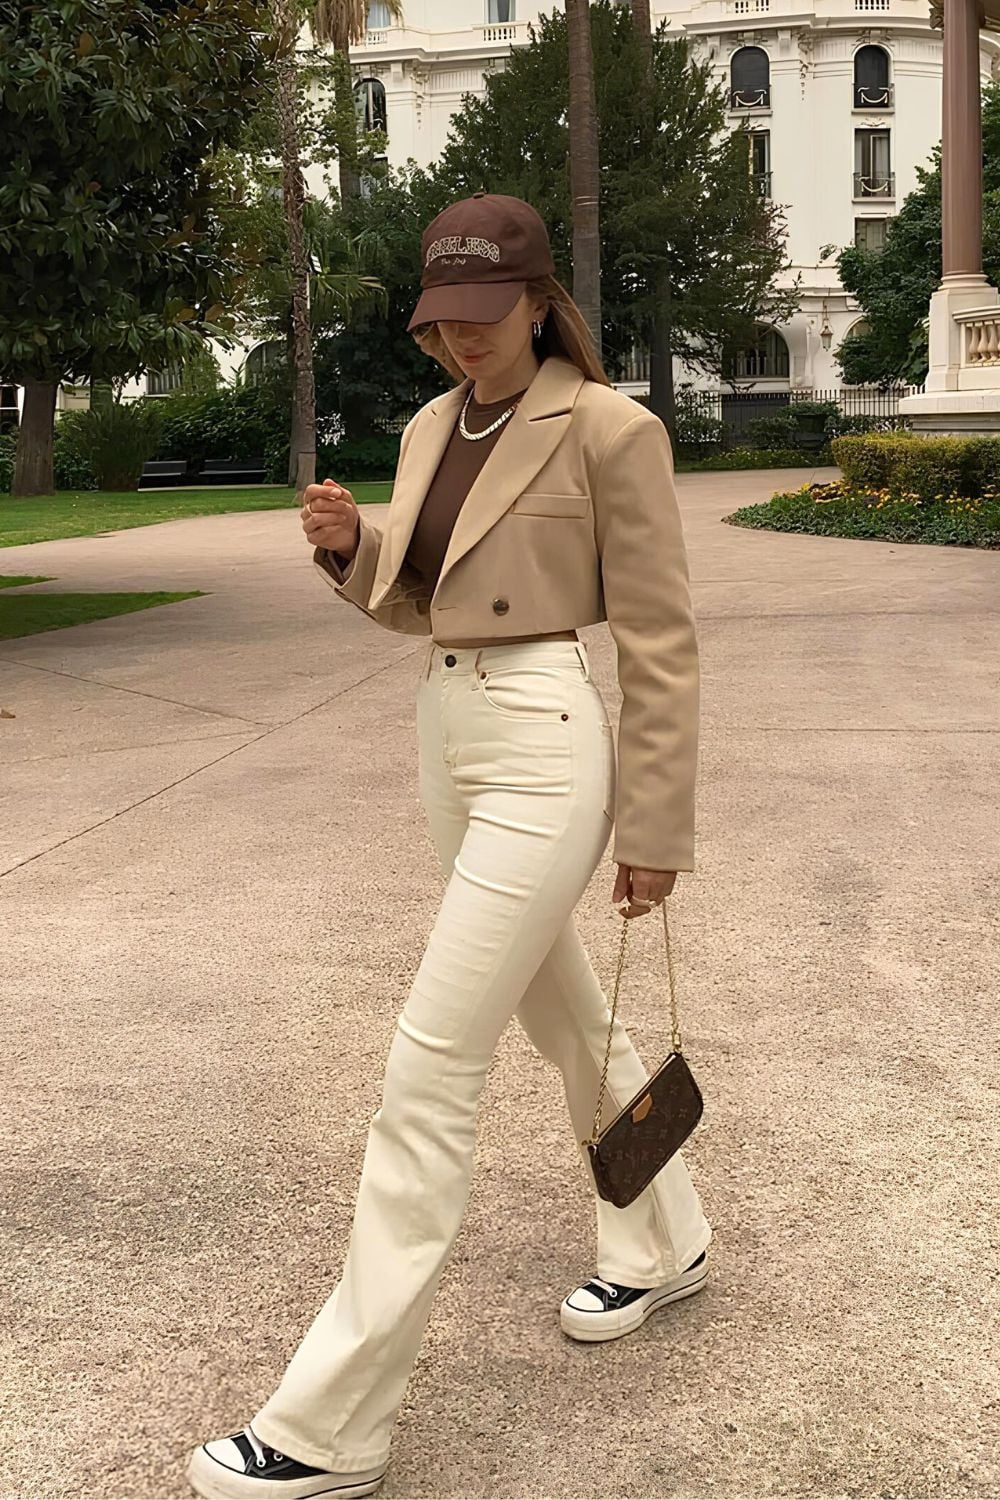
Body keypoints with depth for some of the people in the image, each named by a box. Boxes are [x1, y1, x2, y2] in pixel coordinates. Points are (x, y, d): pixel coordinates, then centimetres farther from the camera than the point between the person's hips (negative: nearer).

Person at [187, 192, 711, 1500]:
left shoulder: (610, 429, -12)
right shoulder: (432, 428, 10)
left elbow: (660, 643, -10)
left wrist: (656, 826, -8)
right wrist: (350, 546, -3)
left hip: (546, 750, -8)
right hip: (450, 738, 9)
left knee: (430, 1071, -9)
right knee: (563, 1014, 22)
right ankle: (664, 1247, 45)